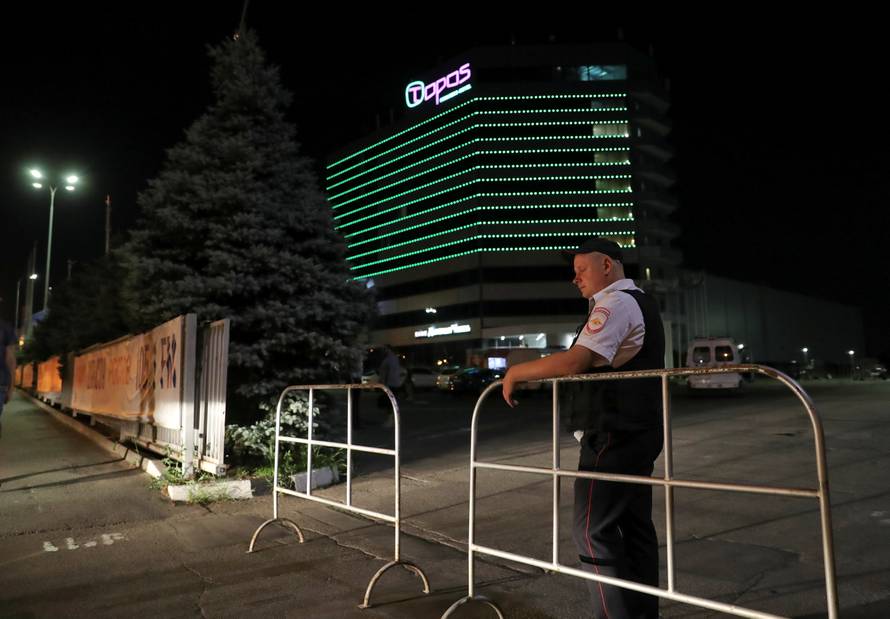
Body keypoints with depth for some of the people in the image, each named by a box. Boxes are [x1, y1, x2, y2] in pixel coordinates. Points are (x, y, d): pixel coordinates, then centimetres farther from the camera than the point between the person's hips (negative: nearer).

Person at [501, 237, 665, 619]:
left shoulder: (614, 303, -14)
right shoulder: (640, 302, 18)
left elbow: (575, 361, -27)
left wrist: (516, 372, -17)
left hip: (613, 436, -10)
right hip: (638, 431, 10)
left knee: (594, 531, -6)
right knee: (635, 525, 14)